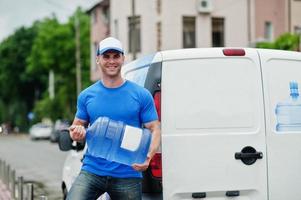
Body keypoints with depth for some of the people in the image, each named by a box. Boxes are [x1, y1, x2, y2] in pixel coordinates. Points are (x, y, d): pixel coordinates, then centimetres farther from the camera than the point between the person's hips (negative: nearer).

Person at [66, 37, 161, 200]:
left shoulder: (141, 95, 0)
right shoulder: (86, 96, 7)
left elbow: (154, 129, 0)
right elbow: (78, 125, 16)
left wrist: (148, 156, -19)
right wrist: (76, 133, -9)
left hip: (128, 175, -1)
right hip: (92, 170, 1)